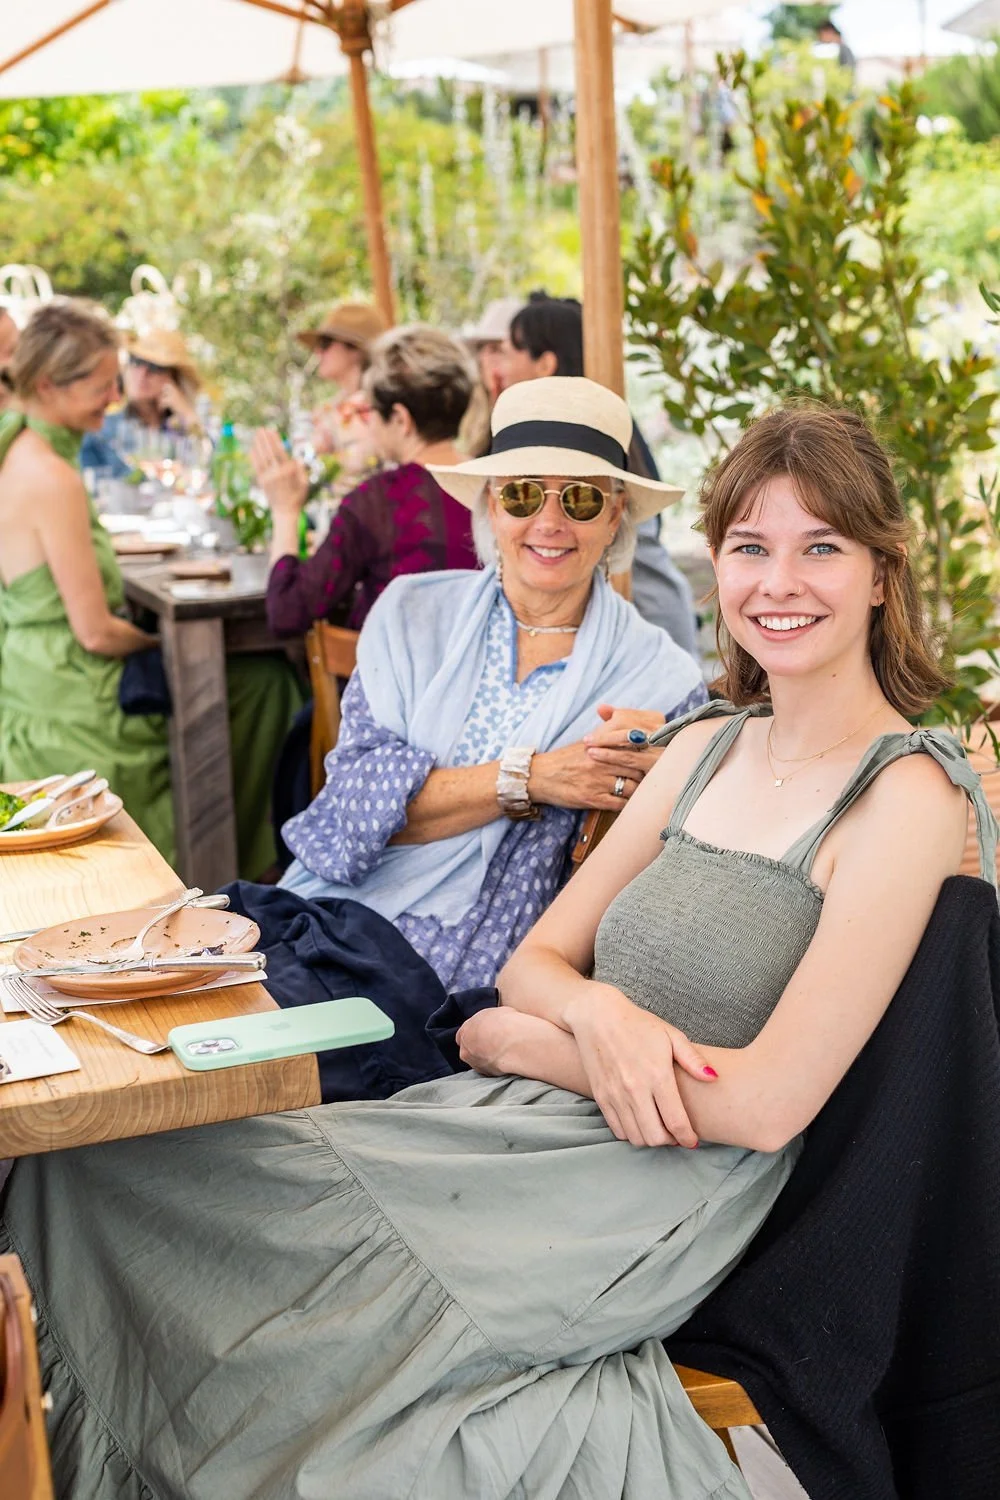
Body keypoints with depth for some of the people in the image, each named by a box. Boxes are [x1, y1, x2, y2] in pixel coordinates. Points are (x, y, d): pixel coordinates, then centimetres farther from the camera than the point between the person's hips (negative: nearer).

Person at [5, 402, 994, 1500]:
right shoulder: (704, 747, 13)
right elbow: (533, 960, 12)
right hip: (526, 1126, 7)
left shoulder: (907, 794, -10)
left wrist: (516, 1040, -6)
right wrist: (595, 1010, -12)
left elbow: (764, 1105, -16)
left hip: (661, 1193, -7)